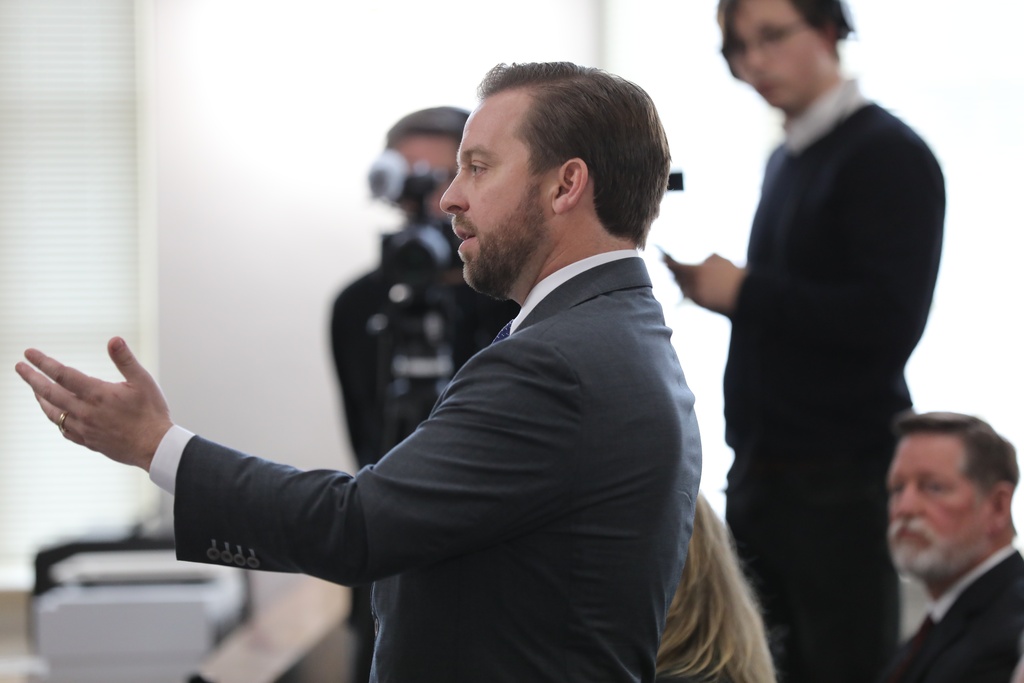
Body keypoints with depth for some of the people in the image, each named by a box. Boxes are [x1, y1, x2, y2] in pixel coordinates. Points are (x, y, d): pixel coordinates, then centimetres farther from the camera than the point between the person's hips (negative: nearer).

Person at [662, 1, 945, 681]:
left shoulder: (888, 154, -10)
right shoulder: (787, 159, 17)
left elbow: (889, 321, -21)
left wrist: (743, 291, -14)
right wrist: (710, 284, 1)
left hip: (842, 479, -8)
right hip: (762, 472, 8)